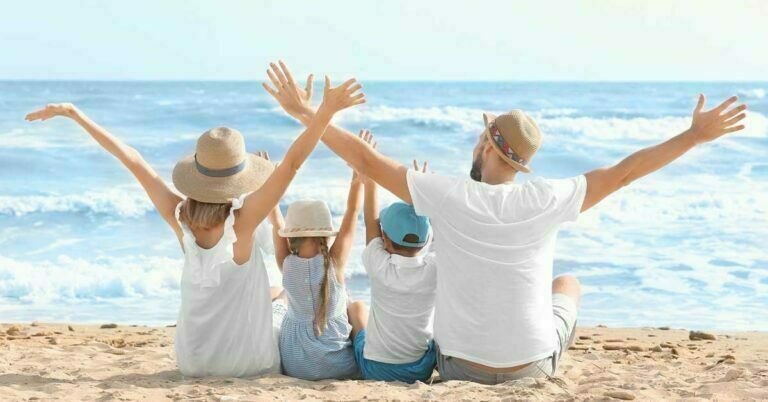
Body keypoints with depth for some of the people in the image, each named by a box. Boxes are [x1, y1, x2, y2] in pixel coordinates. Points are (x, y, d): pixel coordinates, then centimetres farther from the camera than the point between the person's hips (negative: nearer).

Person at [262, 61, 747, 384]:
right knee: (568, 283, 31)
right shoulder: (547, 199, -17)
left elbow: (368, 161, -11)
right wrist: (696, 134, -1)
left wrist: (307, 113, -2)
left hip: (460, 367, 0)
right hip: (532, 367, 0)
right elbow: (622, 173, -9)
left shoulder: (447, 196, -17)